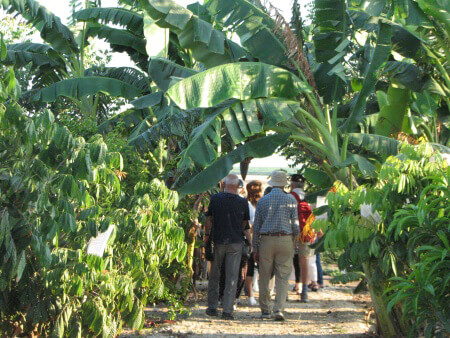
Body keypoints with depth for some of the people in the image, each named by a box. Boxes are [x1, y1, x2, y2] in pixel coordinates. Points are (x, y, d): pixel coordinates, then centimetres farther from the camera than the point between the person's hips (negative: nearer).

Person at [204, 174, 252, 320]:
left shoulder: (215, 199, -4)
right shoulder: (243, 202, -3)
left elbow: (209, 219, 6)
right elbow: (245, 225, 3)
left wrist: (207, 235, 21)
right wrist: (250, 242, 15)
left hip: (218, 241, 0)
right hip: (235, 242, 0)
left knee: (214, 275, 13)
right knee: (231, 277, 2)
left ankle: (212, 307, 17)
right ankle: (227, 310, -2)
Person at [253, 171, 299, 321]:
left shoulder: (263, 200, 4)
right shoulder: (291, 200, 2)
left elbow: (256, 226, 4)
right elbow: (295, 224, 1)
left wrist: (255, 249, 9)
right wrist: (294, 242, 16)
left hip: (266, 241, 1)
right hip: (285, 240, -1)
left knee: (264, 277, 9)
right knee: (282, 277, 2)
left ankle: (265, 310, 13)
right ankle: (278, 309, -9)